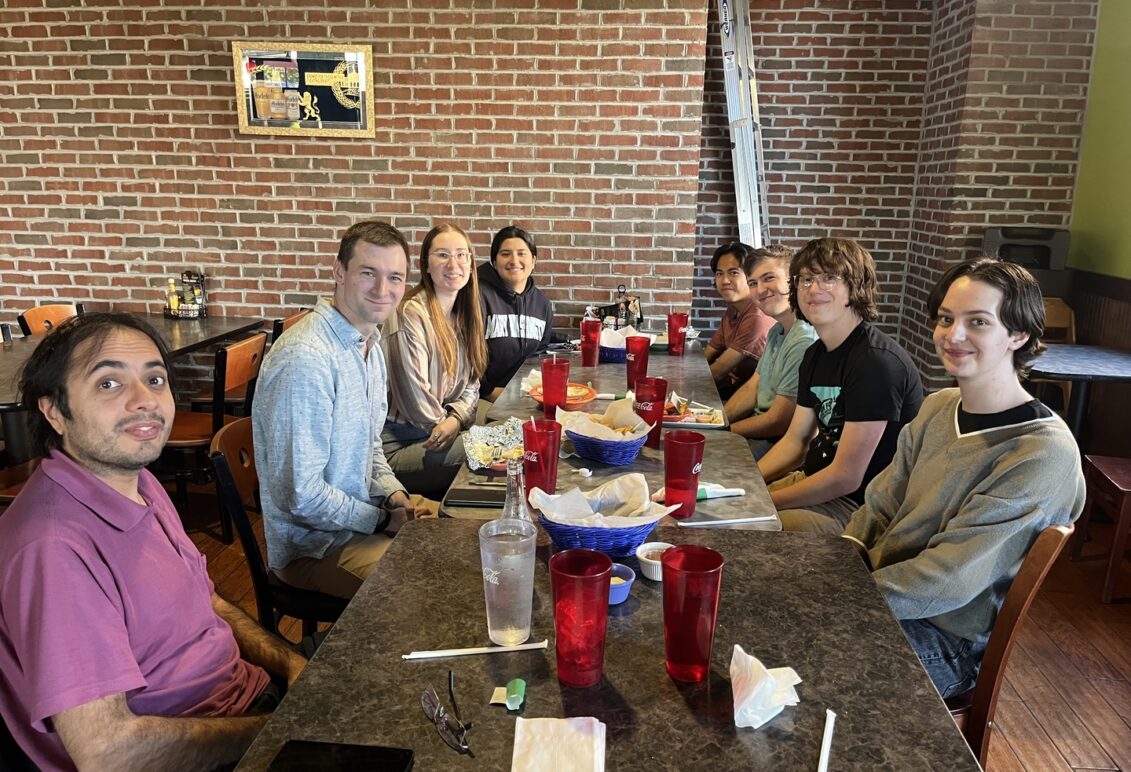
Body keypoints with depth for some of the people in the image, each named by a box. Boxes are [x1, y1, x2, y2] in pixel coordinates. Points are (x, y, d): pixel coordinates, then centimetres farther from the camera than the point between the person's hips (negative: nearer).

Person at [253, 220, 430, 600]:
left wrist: (394, 494, -2)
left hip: (361, 514, 9)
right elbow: (300, 496, -26)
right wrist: (384, 521, -15)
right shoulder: (305, 359, -26)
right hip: (313, 547, -9)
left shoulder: (370, 347, 6)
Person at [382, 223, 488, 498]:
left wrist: (456, 419, -11)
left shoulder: (465, 314, 10)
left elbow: (471, 383, 9)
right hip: (400, 441, -7)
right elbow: (413, 392, -17)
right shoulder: (410, 313, -15)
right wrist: (446, 426, -4)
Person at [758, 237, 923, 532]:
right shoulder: (816, 354, 7)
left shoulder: (877, 361, -23)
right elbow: (795, 440, 11)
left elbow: (846, 477, -24)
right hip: (814, 480, 9)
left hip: (859, 505, -8)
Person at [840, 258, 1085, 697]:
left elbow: (949, 581, -23)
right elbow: (878, 509, 7)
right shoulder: (939, 407, 5)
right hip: (884, 596, 6)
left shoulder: (1044, 454, -20)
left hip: (947, 642, -6)